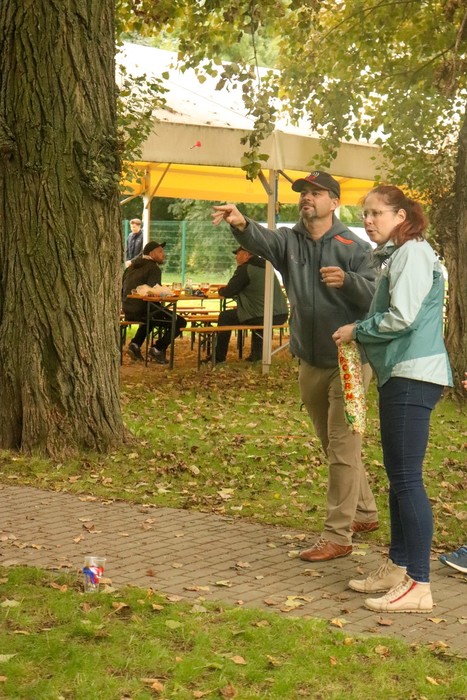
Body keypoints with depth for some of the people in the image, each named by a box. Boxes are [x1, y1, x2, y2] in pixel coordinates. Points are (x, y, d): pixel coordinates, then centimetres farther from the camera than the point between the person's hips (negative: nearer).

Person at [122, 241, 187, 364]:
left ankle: (135, 344, 22)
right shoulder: (153, 268, -11)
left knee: (150, 317, 41)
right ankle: (157, 349, -2)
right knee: (179, 322, -1)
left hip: (128, 311, 9)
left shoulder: (132, 266, 15)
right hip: (141, 311, -9)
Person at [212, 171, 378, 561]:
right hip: (310, 363, 6)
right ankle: (365, 513, 35)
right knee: (334, 446, 18)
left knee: (342, 447, -6)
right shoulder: (289, 241, 2)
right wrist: (241, 224, -43)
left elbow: (374, 296, -15)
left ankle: (338, 535, -1)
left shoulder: (354, 246, -8)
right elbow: (262, 241, -21)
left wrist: (347, 280, -35)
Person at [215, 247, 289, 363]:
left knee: (225, 316, 11)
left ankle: (219, 357, 17)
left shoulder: (245, 269, -6)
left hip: (262, 317, -8)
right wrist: (226, 290, 33)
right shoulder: (265, 266, 19)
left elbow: (228, 292, -3)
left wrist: (221, 290, 21)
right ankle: (257, 353, 34)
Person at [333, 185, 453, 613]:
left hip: (413, 376, -11)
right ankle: (398, 568, 23)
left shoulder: (412, 253, -10)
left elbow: (402, 318, -19)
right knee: (398, 476, 14)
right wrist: (360, 333, 7)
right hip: (398, 374, 11)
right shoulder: (394, 255, 20)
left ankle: (419, 586, -9)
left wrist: (357, 331, -6)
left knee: (407, 478, -11)